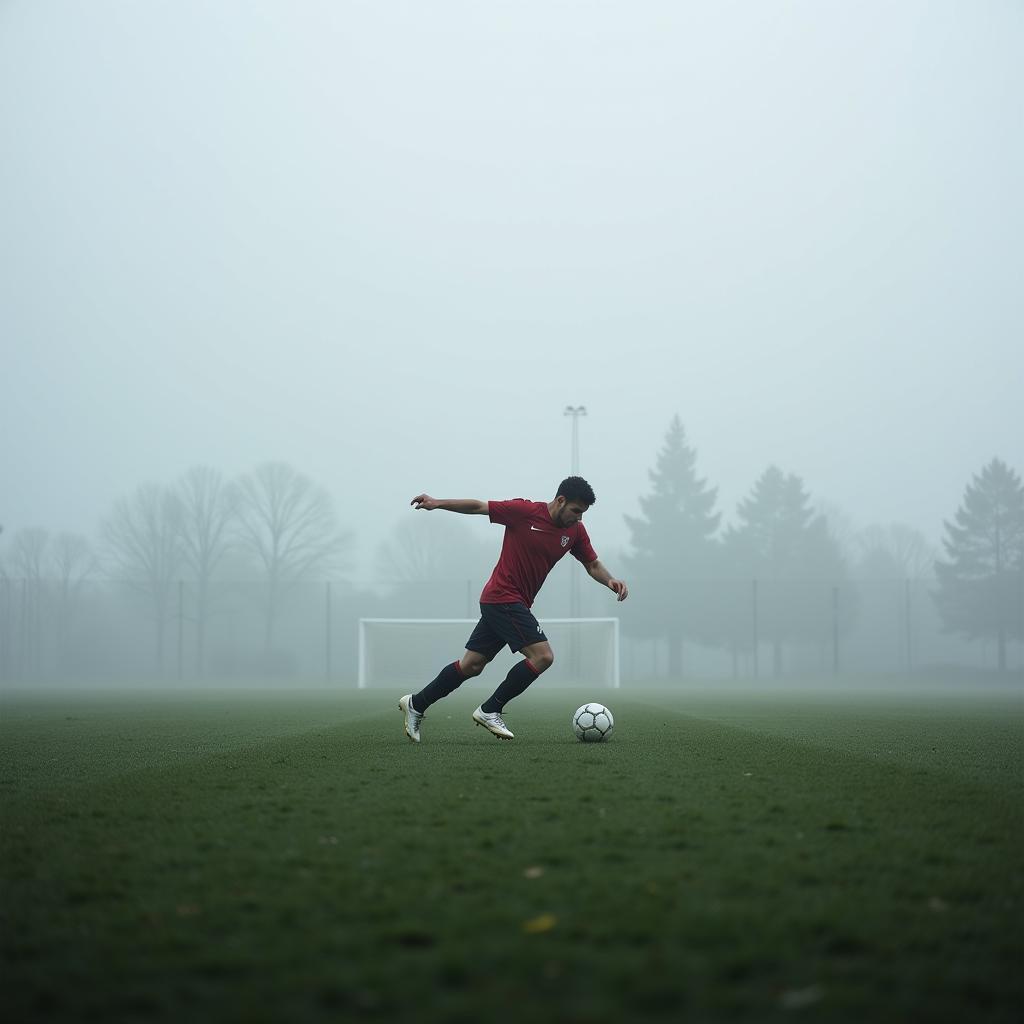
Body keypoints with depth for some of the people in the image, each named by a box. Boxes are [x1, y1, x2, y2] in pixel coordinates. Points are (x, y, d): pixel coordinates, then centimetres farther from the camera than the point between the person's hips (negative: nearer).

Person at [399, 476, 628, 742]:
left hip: (516, 604, 8)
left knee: (472, 665, 11)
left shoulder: (575, 530, 5)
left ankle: (415, 704, 24)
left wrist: (611, 581, -8)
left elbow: (593, 564, 12)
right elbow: (479, 507, -5)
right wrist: (437, 503, -7)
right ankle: (490, 710, -6)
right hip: (503, 598, -8)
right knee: (543, 656, -16)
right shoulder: (525, 511, -13)